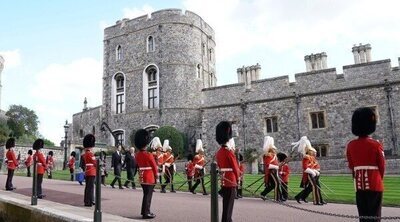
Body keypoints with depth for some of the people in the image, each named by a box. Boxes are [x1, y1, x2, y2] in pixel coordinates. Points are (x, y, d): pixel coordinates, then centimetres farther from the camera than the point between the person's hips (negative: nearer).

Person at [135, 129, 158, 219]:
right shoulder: (149, 155, -17)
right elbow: (155, 167, -11)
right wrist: (156, 176, 2)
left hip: (142, 177, 8)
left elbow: (138, 165, 11)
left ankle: (144, 211, 27)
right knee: (148, 195, 1)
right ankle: (146, 213, 6)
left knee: (145, 194, 19)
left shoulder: (137, 155, 5)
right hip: (149, 177, -7)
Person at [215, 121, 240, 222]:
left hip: (223, 181, 8)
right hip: (230, 182, -8)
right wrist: (237, 179, 6)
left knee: (226, 206, 18)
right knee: (228, 207, -2)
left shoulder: (218, 152, 9)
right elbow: (236, 168, -10)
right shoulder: (229, 152, -17)